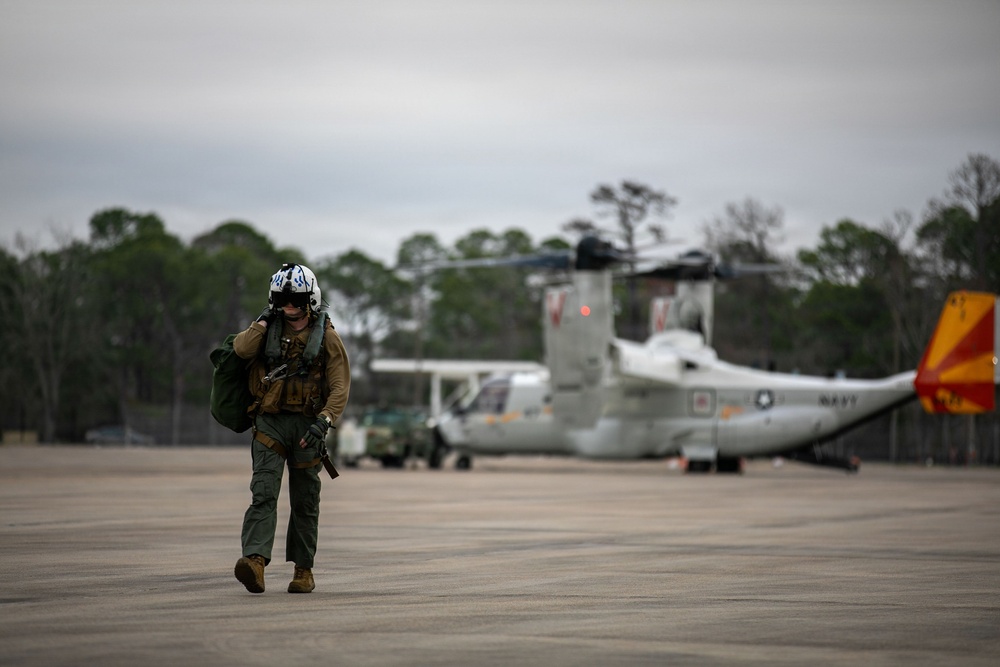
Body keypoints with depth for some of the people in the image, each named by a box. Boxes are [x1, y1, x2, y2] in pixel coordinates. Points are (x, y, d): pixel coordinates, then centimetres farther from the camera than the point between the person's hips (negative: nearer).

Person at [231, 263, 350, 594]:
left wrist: (324, 421, -17)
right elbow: (242, 349, -11)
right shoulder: (269, 329, 9)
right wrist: (265, 319, -6)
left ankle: (303, 569, 18)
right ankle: (255, 561, -29)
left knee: (305, 502, 8)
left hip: (306, 426, 0)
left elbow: (340, 387, -4)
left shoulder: (326, 337, 2)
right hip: (270, 421, 0)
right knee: (264, 493, -15)